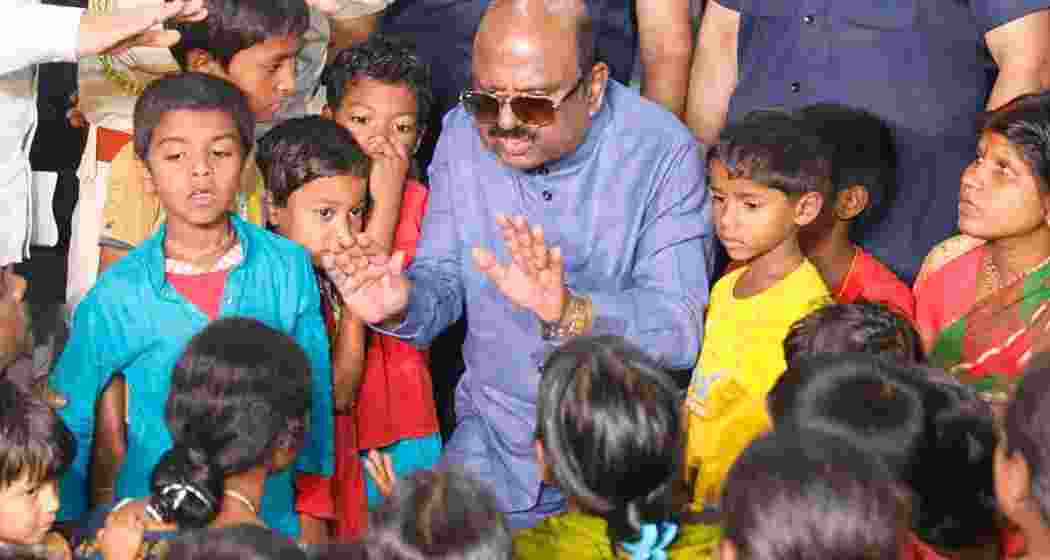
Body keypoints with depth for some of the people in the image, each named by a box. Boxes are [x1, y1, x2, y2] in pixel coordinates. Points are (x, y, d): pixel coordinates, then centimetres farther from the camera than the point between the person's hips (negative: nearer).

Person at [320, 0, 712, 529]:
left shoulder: (662, 152, -18)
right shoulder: (463, 134, -5)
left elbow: (679, 328, -25)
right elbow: (442, 281, 0)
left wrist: (573, 313, -42)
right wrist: (401, 306, -23)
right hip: (493, 435, 3)